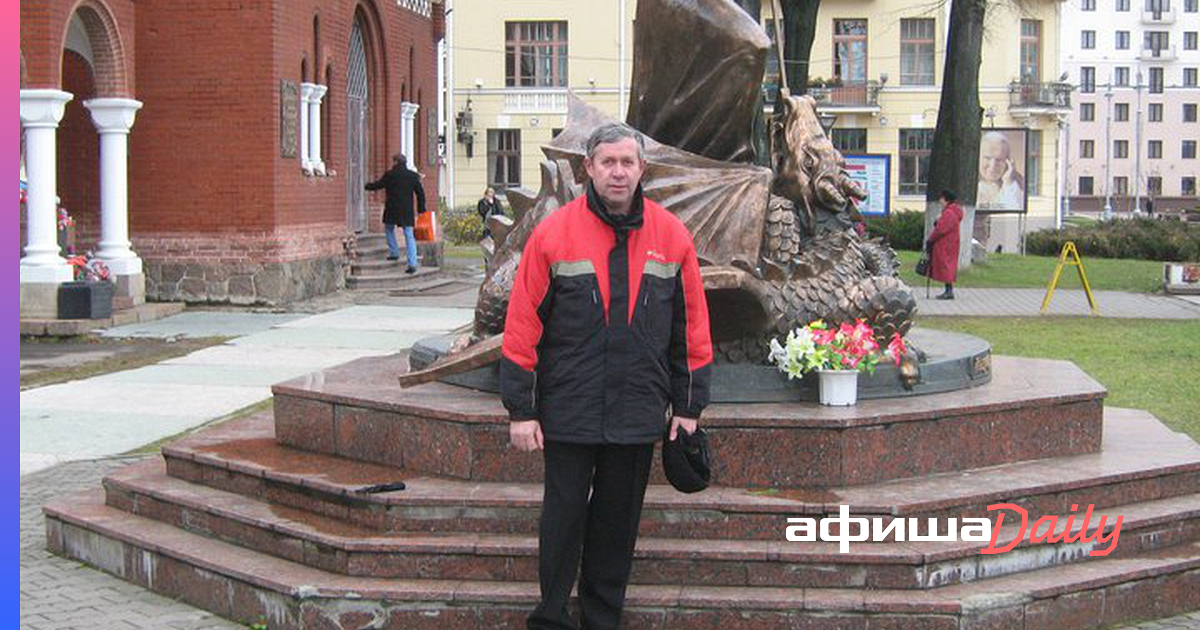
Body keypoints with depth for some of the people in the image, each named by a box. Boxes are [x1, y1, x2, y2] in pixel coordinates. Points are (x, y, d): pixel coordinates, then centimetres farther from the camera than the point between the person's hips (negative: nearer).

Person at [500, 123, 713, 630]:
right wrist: (521, 409, -6)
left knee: (618, 523, 12)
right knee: (563, 520, 6)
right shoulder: (553, 234, -5)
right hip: (568, 412, -2)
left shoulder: (671, 236, 3)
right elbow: (523, 326, -4)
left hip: (638, 416, 2)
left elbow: (690, 327, 8)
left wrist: (688, 406, 7)